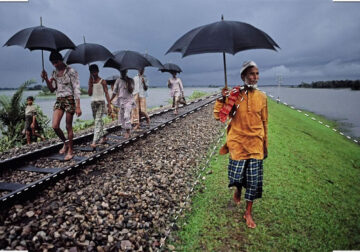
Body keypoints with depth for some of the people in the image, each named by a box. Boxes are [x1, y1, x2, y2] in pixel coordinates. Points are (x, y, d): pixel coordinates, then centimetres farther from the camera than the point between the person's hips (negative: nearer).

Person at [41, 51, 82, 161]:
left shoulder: (71, 71, -6)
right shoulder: (54, 73, 12)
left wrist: (78, 107, -17)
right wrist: (46, 79, -4)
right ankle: (65, 142, 20)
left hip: (69, 99, -5)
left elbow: (76, 89, -10)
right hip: (59, 100, 5)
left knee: (68, 127, 0)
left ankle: (70, 151, 12)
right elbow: (52, 89, 14)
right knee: (55, 126, -7)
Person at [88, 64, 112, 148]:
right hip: (93, 103, 6)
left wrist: (109, 105, -11)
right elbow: (89, 93, 2)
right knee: (98, 121, 13)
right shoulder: (91, 82, 11)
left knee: (98, 121, -14)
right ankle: (104, 137, 29)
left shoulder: (102, 81, -2)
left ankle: (94, 142, -22)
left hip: (100, 102, -6)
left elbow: (106, 93, -5)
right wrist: (90, 84, -6)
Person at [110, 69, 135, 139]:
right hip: (121, 100, 4)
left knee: (126, 116, -21)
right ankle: (127, 132, 18)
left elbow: (131, 91, -9)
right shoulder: (118, 81, 9)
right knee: (121, 118, 5)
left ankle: (128, 132, -17)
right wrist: (110, 101, 6)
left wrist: (128, 82, -17)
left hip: (128, 100, -4)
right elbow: (115, 92, 12)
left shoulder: (130, 80, 2)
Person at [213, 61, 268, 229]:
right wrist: (222, 99, -22)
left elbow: (264, 122, 10)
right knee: (237, 176, 0)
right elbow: (219, 116, -8)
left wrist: (265, 145, 12)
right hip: (237, 142, -2)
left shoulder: (262, 97, 2)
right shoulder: (234, 95, -5)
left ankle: (248, 213, 22)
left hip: (256, 143, 2)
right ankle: (238, 189, 40)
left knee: (254, 180, 4)